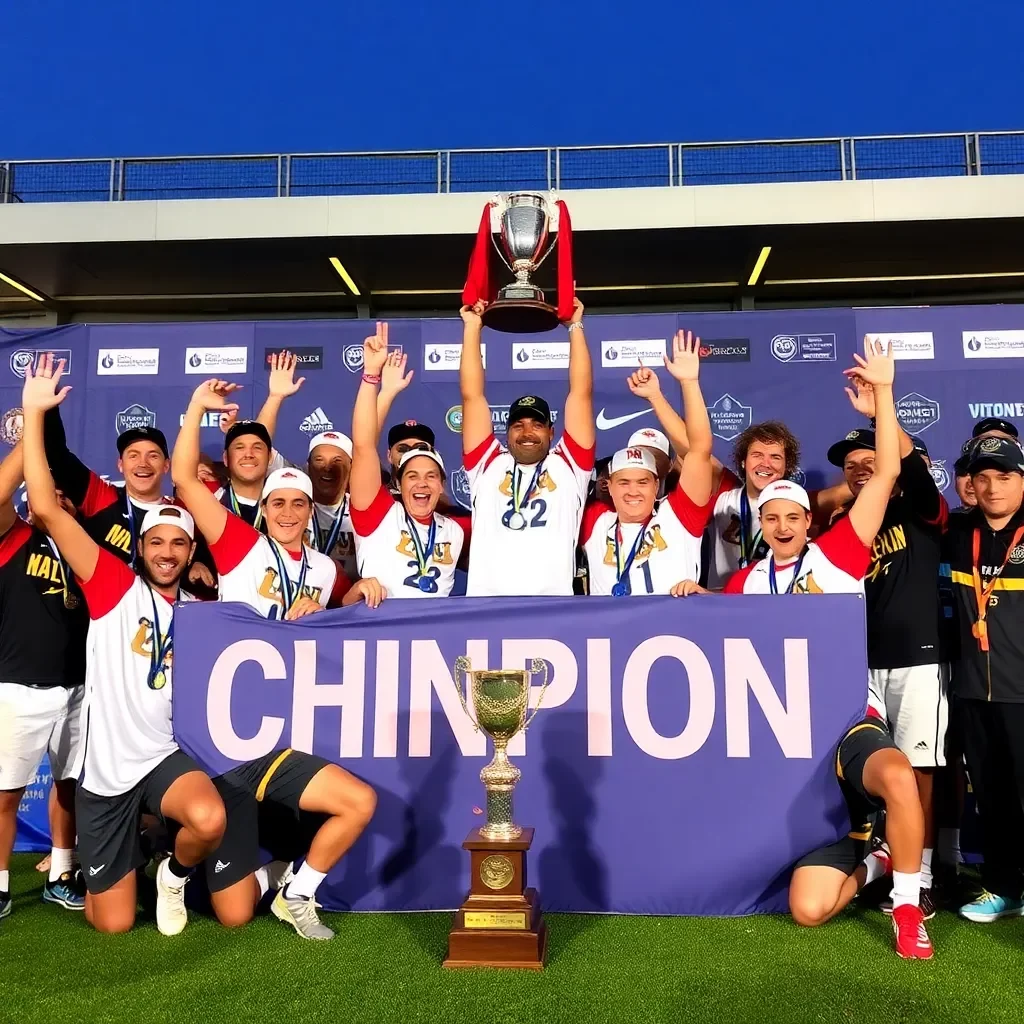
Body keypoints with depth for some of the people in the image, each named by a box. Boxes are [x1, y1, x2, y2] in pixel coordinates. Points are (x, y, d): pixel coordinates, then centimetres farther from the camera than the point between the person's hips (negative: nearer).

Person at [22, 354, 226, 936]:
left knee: (211, 820, -33)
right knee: (114, 923, 6)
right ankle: (116, 862, 41)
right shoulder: (115, 586, -7)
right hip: (106, 767, -1)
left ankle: (174, 876, 3)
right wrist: (34, 413, -16)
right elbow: (47, 509, -13)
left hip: (167, 754, 1)